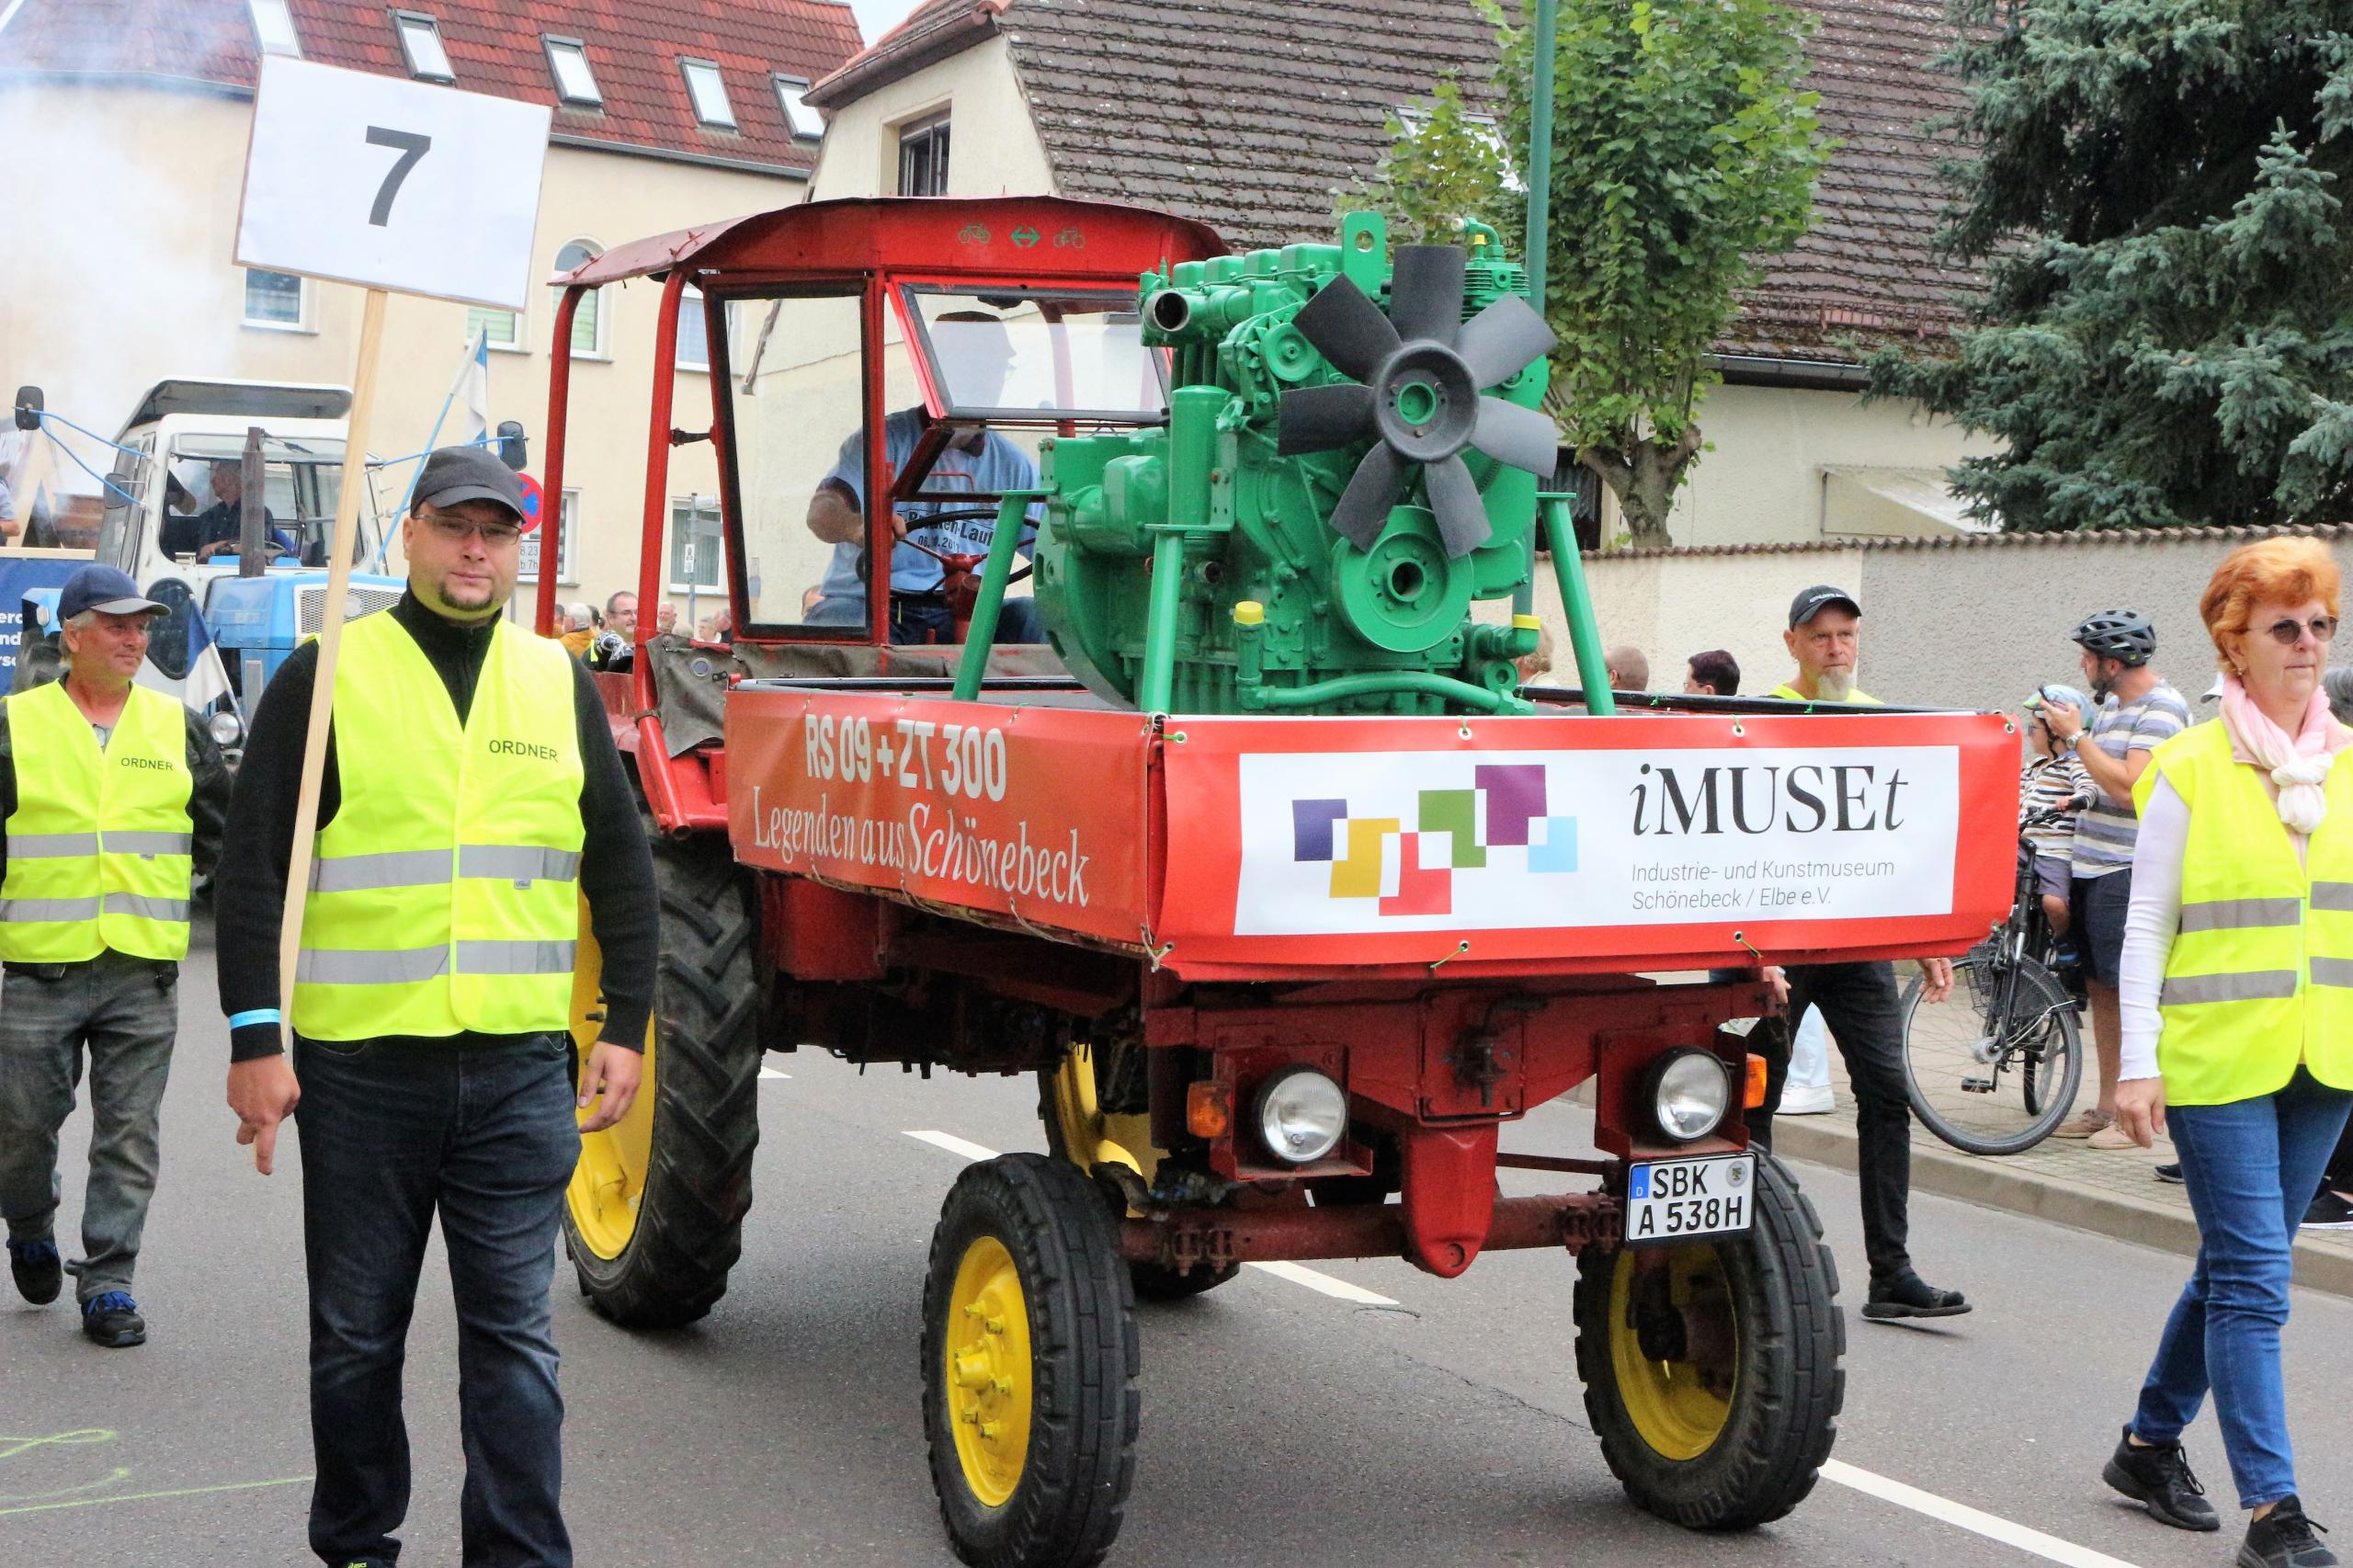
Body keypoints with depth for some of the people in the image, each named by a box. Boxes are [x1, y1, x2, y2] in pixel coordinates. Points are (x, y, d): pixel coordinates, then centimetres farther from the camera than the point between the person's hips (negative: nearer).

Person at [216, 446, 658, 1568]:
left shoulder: (558, 685, 9)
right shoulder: (326, 677, -1)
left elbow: (620, 866, 13)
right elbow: (252, 866, -3)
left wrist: (625, 1025, 7)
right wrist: (255, 1036, -9)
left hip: (520, 1065, 2)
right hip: (359, 1063, -1)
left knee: (512, 1333, 3)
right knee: (356, 1333, 11)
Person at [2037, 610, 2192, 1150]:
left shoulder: (2162, 708, -13)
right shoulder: (2113, 701, 14)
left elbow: (2129, 787, -23)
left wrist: (2077, 736, -16)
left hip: (2127, 870, -9)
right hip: (2091, 863, 9)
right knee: (2100, 988, 12)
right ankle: (2107, 1106, 19)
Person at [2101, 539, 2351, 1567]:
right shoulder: (2189, 769, -5)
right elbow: (2146, 925, -5)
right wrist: (2137, 1064, -10)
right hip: (2217, 1057, -5)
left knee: (2235, 1269, 14)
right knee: (2254, 1282, -7)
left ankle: (2149, 1444, 31)